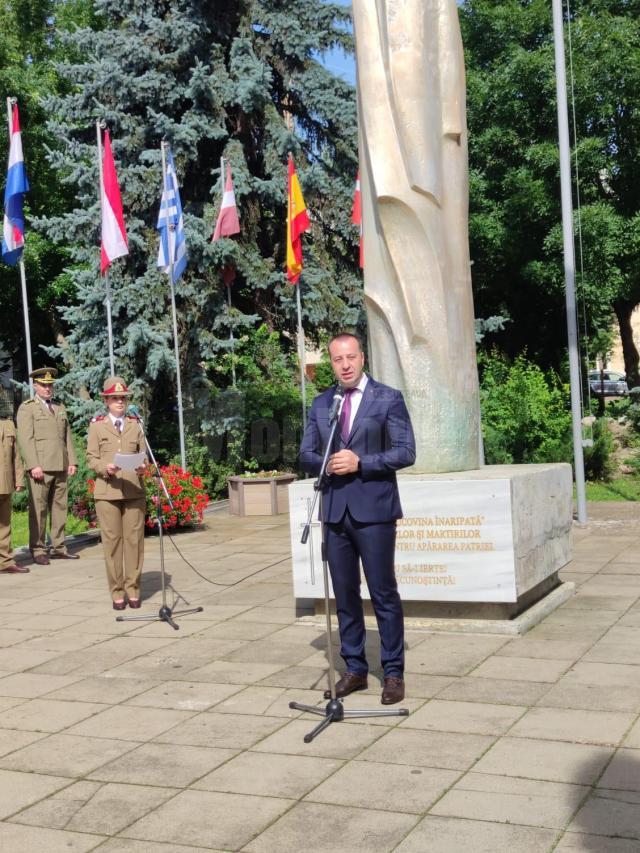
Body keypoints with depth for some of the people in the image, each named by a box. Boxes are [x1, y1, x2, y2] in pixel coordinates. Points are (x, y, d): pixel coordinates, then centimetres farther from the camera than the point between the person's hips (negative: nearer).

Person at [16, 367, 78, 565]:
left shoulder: (60, 408, 21)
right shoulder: (27, 408, 2)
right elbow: (25, 439, -7)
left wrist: (72, 461, 8)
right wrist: (33, 465, -15)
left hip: (61, 467, 6)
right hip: (40, 468, -5)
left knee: (59, 508, 6)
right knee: (38, 509, -4)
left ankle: (58, 548, 11)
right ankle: (38, 550, 1)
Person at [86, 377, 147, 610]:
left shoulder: (135, 424, 13)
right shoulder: (97, 426, 6)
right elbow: (91, 458, 3)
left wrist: (143, 467, -10)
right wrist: (105, 468, -17)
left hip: (134, 490, 2)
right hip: (107, 491, -2)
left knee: (135, 539, 1)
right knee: (112, 540, -1)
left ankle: (133, 589, 10)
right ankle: (117, 592, 7)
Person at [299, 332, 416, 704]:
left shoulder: (388, 399, -2)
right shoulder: (321, 404, 12)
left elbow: (406, 452, -8)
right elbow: (306, 454, 12)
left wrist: (360, 462, -17)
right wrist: (327, 464, -9)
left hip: (373, 510, -4)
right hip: (335, 510, 5)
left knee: (384, 593, 0)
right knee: (345, 595, 10)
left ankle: (394, 673, 10)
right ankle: (355, 669, 21)